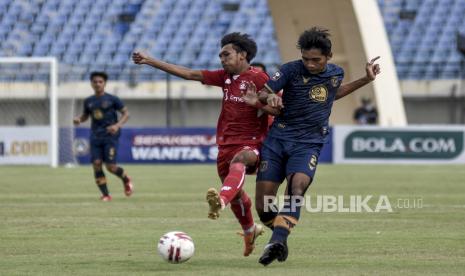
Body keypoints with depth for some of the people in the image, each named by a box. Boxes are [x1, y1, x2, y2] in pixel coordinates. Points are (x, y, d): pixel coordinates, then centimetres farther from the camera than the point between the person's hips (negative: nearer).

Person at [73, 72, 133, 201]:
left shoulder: (112, 99, -3)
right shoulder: (88, 101, 9)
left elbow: (126, 113, 0)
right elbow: (85, 115, 24)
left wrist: (117, 125, -16)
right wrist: (78, 119, 0)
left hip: (110, 137, -4)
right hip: (95, 137, 4)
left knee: (110, 166, -11)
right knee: (96, 165, -9)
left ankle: (126, 179, 22)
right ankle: (105, 194, 0)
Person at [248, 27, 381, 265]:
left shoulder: (335, 73, 8)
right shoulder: (291, 70, -3)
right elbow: (262, 93, -5)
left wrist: (366, 80, 25)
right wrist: (270, 97, -29)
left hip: (308, 144, 0)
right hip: (278, 139, 0)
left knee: (297, 186, -32)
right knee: (263, 207, -6)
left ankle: (278, 240, -44)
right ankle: (281, 235, 23)